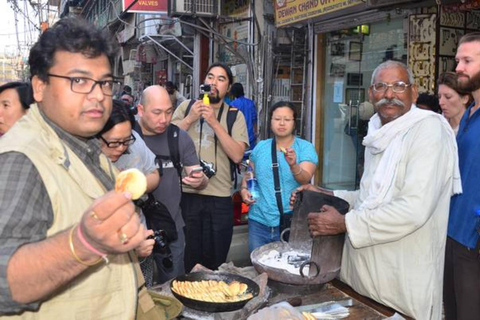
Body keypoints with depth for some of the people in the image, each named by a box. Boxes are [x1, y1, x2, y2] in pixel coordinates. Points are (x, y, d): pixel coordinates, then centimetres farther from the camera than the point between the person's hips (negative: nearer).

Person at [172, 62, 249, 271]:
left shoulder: (235, 115, 3)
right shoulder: (186, 107, 7)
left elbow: (237, 155, -10)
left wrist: (214, 122, -14)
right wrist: (190, 118, -10)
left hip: (219, 198, 0)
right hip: (185, 193, 1)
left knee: (215, 261, 11)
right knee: (185, 259, 12)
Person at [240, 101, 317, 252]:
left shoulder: (306, 147, -4)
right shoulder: (261, 146, 6)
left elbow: (305, 179, -19)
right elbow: (249, 174, 18)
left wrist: (293, 166, -38)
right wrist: (244, 189, 0)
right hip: (258, 221, 3)